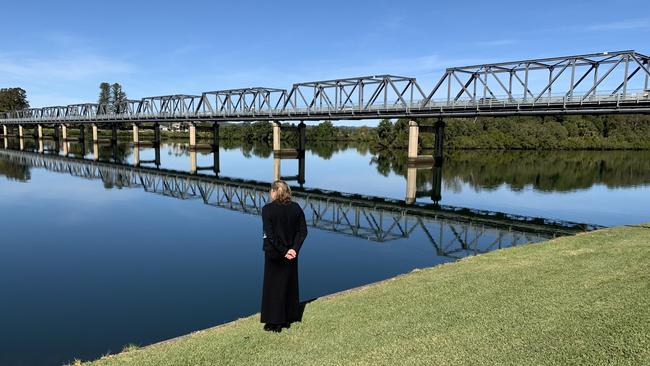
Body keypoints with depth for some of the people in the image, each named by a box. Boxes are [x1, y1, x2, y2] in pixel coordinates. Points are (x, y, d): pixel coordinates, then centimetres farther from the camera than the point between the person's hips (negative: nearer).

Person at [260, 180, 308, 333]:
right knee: (290, 285, 17)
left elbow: (269, 234, -20)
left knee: (273, 287, 8)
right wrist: (294, 249, -11)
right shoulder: (296, 207, -1)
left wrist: (283, 252, -16)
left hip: (274, 254, -4)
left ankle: (275, 322, 16)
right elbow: (303, 231, -6)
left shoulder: (267, 209, -14)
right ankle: (288, 319, 28)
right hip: (291, 253, 4)